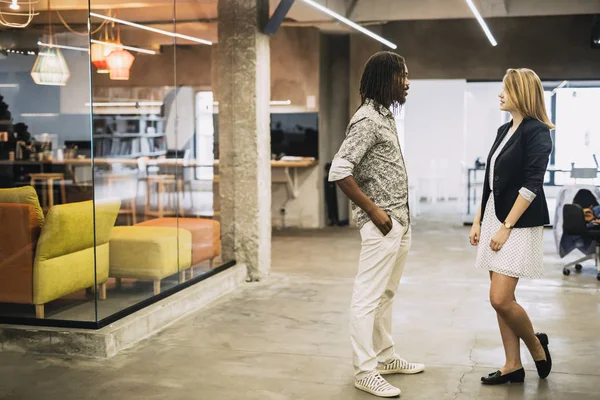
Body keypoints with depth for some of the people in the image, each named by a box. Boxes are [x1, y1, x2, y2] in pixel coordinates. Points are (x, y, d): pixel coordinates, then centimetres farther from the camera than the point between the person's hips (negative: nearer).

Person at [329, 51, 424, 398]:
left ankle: (386, 357, 29)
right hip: (382, 223, -10)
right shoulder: (367, 119, -15)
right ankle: (365, 370, 5)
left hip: (401, 221, 10)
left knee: (386, 294, 17)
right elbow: (338, 171, -23)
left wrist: (401, 217, 15)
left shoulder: (386, 115, 13)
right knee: (368, 298, -2)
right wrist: (373, 211, -18)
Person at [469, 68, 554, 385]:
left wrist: (506, 227, -19)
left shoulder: (537, 131, -10)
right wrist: (478, 221, 13)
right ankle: (513, 366, 16)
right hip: (494, 219, 8)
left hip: (519, 224, -8)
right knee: (500, 299, 7)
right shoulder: (504, 130, 14)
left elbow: (531, 185, -16)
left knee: (500, 298, -11)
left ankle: (537, 347, 14)